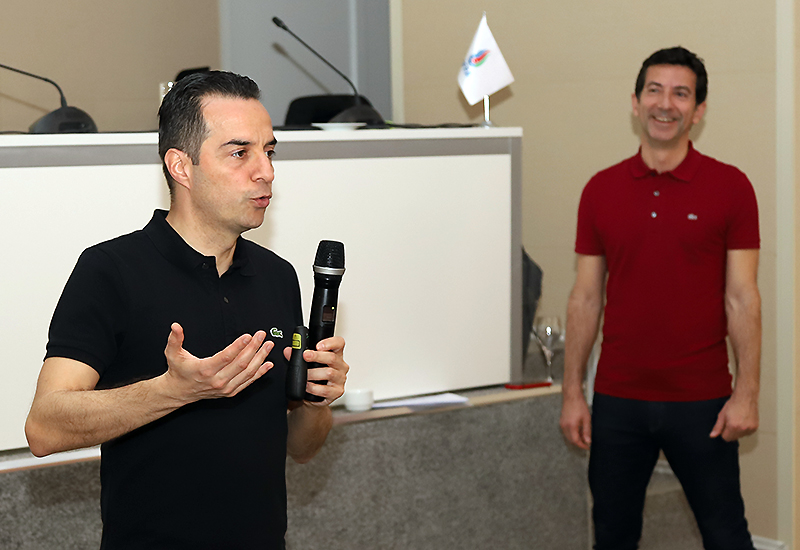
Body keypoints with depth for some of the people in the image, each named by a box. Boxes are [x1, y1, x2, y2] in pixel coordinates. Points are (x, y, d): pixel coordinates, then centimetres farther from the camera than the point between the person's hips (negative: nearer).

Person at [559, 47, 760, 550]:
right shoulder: (602, 190, 5)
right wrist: (573, 392, 3)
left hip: (700, 400, -2)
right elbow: (586, 297, 7)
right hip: (618, 399, 3)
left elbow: (742, 298, -4)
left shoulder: (729, 187, -3)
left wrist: (747, 394, -10)